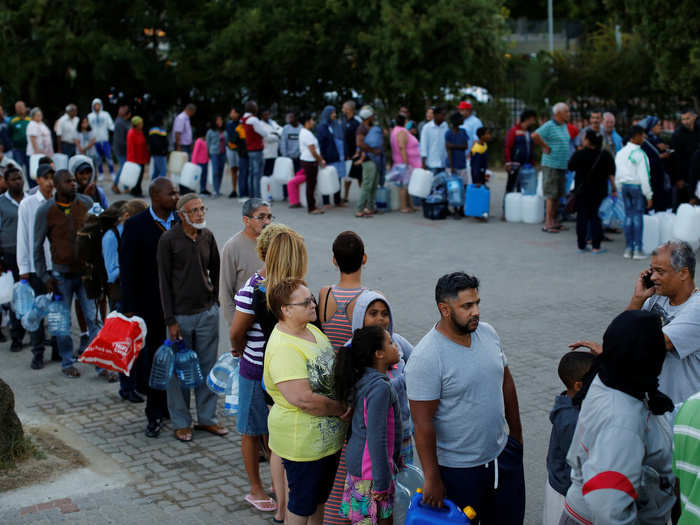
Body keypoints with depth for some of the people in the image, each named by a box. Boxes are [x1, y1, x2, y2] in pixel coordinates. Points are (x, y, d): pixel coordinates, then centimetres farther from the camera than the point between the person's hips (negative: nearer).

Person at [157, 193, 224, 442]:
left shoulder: (207, 236, 5)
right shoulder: (168, 239, -8)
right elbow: (164, 281, -8)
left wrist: (215, 301, 9)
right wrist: (170, 320, -11)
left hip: (208, 313, 4)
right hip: (181, 315, -4)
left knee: (207, 366, 9)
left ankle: (206, 417, 21)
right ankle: (181, 422, 16)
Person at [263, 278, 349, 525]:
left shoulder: (312, 330, 4)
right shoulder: (283, 348, -26)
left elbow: (333, 370, 16)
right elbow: (302, 399, -32)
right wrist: (341, 409, -18)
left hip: (328, 437, 9)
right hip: (303, 442, -9)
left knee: (320, 497, 24)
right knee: (302, 505, 8)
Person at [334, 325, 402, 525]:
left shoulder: (363, 379, 6)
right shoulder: (380, 387, -23)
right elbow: (376, 439, -25)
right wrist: (382, 482, -21)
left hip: (356, 462, 9)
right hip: (370, 470, -9)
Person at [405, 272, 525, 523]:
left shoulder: (487, 333, -1)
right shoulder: (426, 358, -23)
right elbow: (422, 422, -20)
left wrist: (516, 434, 17)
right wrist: (432, 479, -17)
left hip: (502, 454, 7)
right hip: (458, 470, -6)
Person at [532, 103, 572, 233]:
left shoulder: (564, 126, 15)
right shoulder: (549, 126, -12)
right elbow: (535, 135, -26)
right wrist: (546, 147, -16)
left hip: (562, 165, 8)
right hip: (551, 165, -8)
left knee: (558, 195, 11)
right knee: (551, 195, -8)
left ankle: (554, 221, 18)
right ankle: (548, 224, -5)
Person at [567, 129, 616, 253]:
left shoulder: (579, 154, -12)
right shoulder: (605, 155, -5)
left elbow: (570, 167, 3)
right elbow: (611, 174, -3)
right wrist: (614, 189, 3)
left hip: (582, 191, -1)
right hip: (599, 191, 1)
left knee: (582, 217, 8)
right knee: (596, 217, 7)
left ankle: (581, 245, 9)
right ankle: (596, 246, 2)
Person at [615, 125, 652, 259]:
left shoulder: (620, 153, 7)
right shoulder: (639, 154, -14)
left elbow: (617, 174, 12)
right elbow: (643, 176, -14)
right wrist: (649, 196, -9)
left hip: (624, 185, 6)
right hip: (637, 186, -6)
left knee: (628, 215, 11)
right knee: (638, 216, -1)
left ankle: (628, 248, 12)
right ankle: (637, 249, 0)